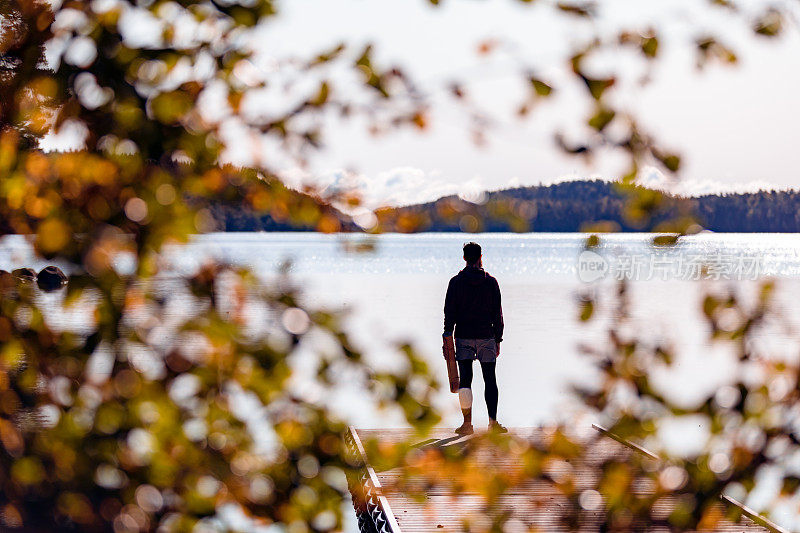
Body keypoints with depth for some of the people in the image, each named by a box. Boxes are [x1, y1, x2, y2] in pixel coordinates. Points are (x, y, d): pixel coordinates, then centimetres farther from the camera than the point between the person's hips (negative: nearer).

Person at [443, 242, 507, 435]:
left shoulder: (456, 281, -1)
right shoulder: (491, 282, 1)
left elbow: (450, 311, -4)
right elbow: (497, 313, 3)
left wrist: (448, 336, 0)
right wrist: (498, 339, 9)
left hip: (463, 337, 0)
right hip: (486, 337, 0)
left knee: (465, 379, 1)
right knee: (490, 379, 5)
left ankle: (467, 423, -4)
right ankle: (493, 421, -2)